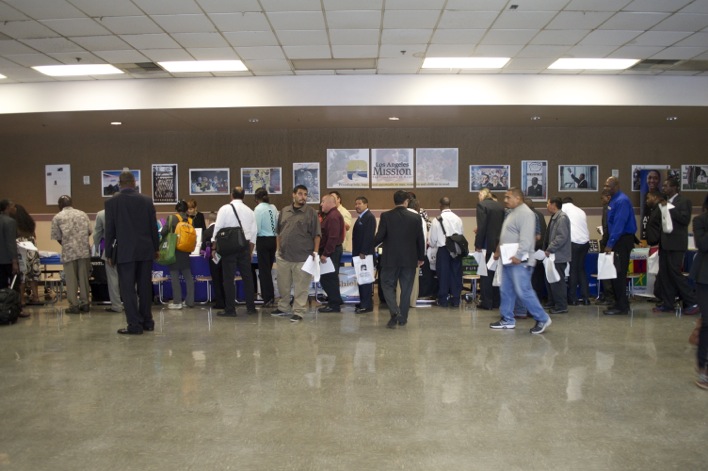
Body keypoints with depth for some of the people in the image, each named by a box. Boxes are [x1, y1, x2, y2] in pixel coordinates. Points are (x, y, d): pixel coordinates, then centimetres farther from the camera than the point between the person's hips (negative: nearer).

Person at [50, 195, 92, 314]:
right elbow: (89, 231, 6)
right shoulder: (82, 214, 7)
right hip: (84, 251, 2)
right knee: (84, 278, 9)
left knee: (71, 280, 4)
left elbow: (57, 237, 1)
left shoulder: (57, 217, 1)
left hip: (69, 252, -2)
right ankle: (85, 303, 13)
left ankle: (74, 305, 7)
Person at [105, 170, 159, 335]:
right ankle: (147, 321, 17)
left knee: (128, 289, 0)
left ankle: (135, 324, -2)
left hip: (125, 252, -3)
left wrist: (108, 253, 6)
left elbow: (109, 230, -2)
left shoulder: (111, 202, -3)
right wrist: (155, 248, 16)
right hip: (146, 250, 3)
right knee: (145, 287, 10)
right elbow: (153, 227, 6)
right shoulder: (147, 201, 2)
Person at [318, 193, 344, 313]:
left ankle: (334, 304, 2)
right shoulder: (330, 215, 17)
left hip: (331, 252, -10)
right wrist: (324, 252, 15)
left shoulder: (333, 217, -17)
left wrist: (325, 253, -23)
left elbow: (333, 237, -24)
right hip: (331, 251, 10)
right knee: (329, 278, 14)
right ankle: (334, 302, 22)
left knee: (329, 279, -5)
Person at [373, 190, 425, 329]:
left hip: (391, 259, -2)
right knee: (406, 289, 10)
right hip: (410, 259, 2)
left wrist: (372, 244, 14)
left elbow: (379, 237, -8)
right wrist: (420, 257, 14)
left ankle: (395, 312, -11)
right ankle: (402, 318, 16)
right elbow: (420, 239, 3)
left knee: (388, 285, 10)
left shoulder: (386, 216, -7)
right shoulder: (415, 217, -1)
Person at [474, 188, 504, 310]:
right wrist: (500, 242, 14)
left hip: (487, 244, -6)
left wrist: (478, 244, -12)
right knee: (496, 273, 13)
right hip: (499, 245, 6)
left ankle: (486, 302, 2)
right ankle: (496, 301, 19)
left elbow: (481, 227, -17)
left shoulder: (481, 205, -11)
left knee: (486, 273, 0)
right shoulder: (500, 206, 8)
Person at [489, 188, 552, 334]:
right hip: (508, 260, 10)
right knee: (506, 291, 12)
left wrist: (518, 256, -28)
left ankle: (542, 319, 4)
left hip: (518, 261, -10)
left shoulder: (525, 213, -14)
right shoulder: (512, 213, 18)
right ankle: (507, 320, 21)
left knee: (523, 292, -9)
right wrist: (499, 251, 22)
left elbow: (526, 238, -24)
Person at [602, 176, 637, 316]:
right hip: (617, 240, 9)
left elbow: (619, 224, -22)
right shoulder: (613, 200, 13)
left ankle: (621, 306, 1)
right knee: (615, 273, 12)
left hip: (623, 240, -9)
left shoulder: (622, 201, -16)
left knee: (619, 273, -5)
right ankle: (620, 303, 21)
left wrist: (610, 244, -22)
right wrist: (610, 242, 11)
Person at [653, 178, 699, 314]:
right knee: (664, 274, 7)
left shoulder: (684, 201, -6)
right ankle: (668, 304, 14)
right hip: (664, 243, 7)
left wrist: (670, 209, -17)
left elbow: (685, 219, -17)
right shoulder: (665, 202, 14)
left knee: (675, 272, -7)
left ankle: (692, 303, 4)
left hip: (676, 244, -7)